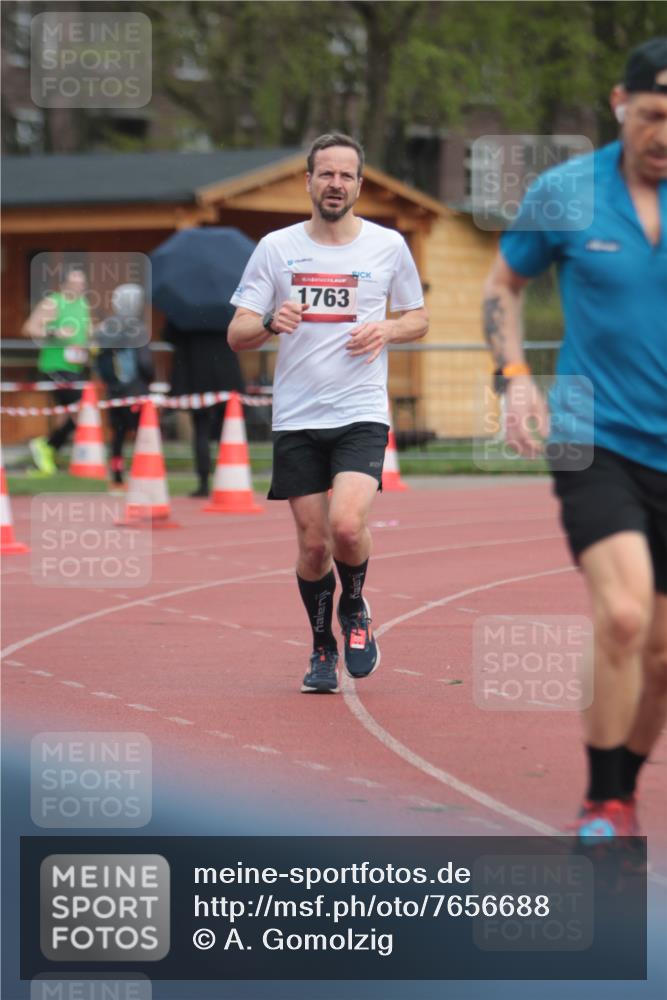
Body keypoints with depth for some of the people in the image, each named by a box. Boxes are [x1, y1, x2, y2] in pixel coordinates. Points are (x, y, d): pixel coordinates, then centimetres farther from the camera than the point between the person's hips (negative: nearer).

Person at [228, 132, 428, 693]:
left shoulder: (388, 245, 4)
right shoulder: (276, 248, 3)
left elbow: (419, 319, 15)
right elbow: (237, 335, 2)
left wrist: (387, 331, -7)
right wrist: (271, 323, -20)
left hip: (362, 415, -1)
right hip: (297, 417, 1)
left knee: (347, 525, -21)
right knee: (313, 543, 3)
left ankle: (354, 608, 9)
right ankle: (323, 648, 24)